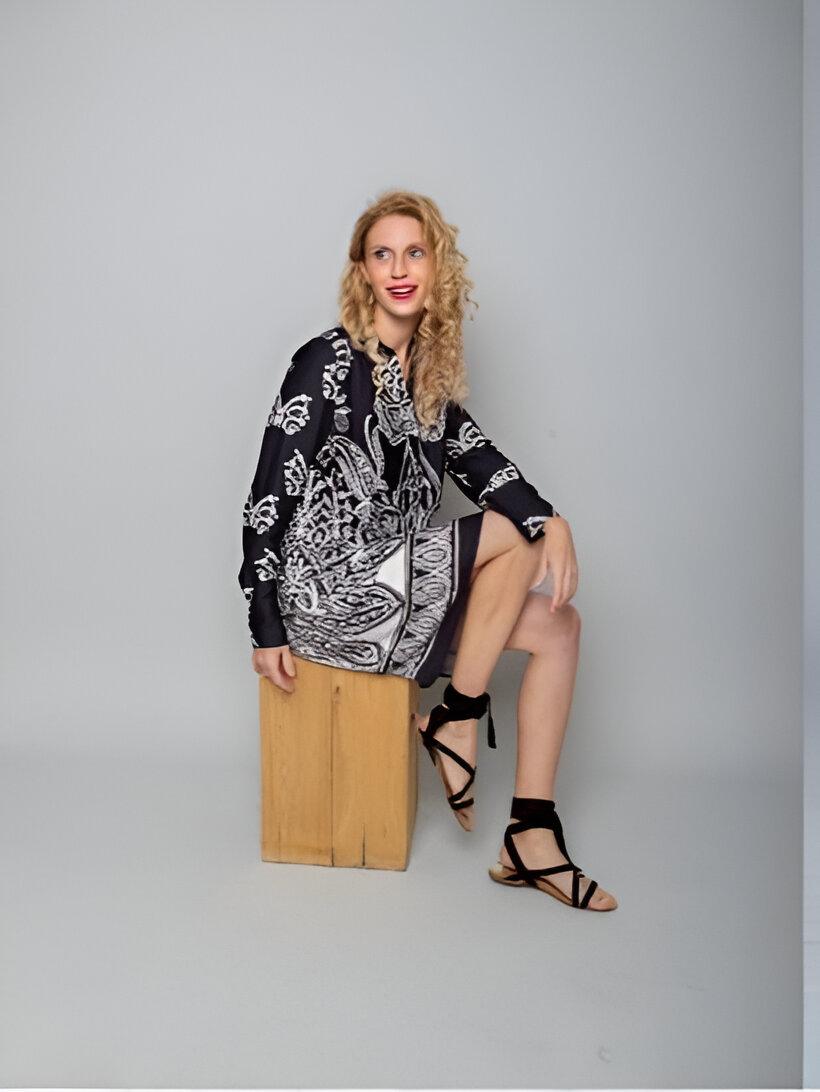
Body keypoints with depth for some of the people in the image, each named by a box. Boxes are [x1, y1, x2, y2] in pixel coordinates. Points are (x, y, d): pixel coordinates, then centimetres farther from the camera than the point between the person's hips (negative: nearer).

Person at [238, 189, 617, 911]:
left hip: (395, 580, 8)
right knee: (517, 536, -12)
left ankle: (532, 842, 1)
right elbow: (271, 493, -12)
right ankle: (456, 717, 0)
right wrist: (267, 629, -13)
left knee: (559, 624, -1)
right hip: (329, 589, -8)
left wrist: (552, 519, -17)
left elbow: (473, 452, 2)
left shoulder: (428, 370, 11)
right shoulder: (329, 362, -11)